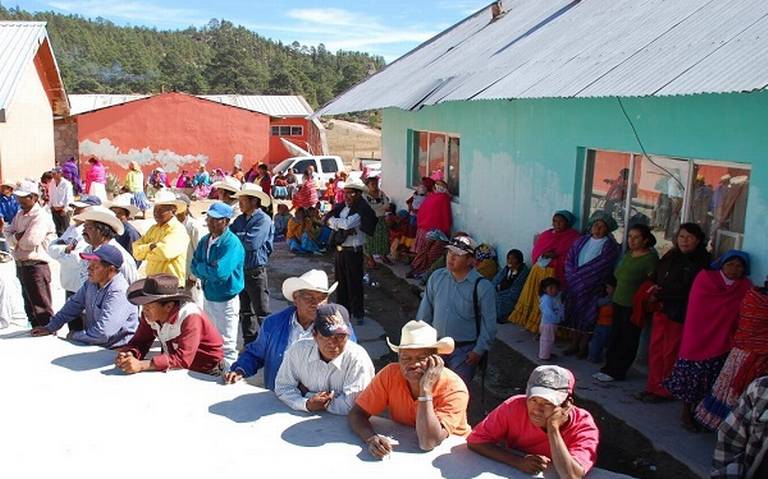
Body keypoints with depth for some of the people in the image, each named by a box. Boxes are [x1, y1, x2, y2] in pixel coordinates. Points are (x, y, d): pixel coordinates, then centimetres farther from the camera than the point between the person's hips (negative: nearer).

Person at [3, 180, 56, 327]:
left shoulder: (41, 217, -16)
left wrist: (16, 238, -6)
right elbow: (8, 235, 7)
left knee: (42, 308, -3)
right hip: (21, 265, 9)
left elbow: (30, 242, -25)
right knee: (29, 306, 20)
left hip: (36, 266, -9)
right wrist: (17, 236, -13)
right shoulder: (20, 214, 12)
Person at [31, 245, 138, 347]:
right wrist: (50, 328, 12)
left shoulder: (118, 293, -24)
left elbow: (102, 334, -27)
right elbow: (74, 304, 17)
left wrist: (74, 336, -11)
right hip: (94, 347, 8)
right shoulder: (92, 282, 3)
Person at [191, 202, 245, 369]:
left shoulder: (232, 244, -20)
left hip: (226, 301, -8)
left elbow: (220, 272, -28)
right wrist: (210, 271, -14)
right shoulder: (205, 241, 6)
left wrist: (202, 269, -11)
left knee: (226, 346, -1)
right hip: (208, 297, 8)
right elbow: (195, 267, 5)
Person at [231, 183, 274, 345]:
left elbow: (251, 242, -23)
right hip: (240, 270, 7)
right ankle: (249, 346, 26)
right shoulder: (240, 219, 11)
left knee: (262, 313, -1)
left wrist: (231, 235, -11)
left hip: (256, 272, -7)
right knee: (245, 311, 15)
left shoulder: (263, 220, -12)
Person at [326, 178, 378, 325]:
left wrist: (333, 220, -6)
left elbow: (347, 223, -23)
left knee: (354, 283, 0)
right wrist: (343, 228, -16)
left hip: (353, 251, -7)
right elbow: (327, 219, -2)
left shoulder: (362, 210, -11)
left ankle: (358, 314, 12)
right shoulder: (342, 206, 9)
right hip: (339, 250, 7)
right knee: (341, 281, 14)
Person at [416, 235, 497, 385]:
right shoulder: (437, 277, -1)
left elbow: (489, 323, -9)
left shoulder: (483, 287, -14)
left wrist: (479, 351, -11)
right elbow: (425, 310, 9)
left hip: (464, 351, -4)